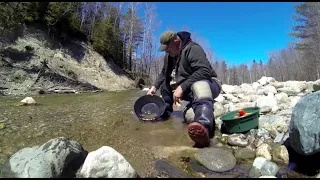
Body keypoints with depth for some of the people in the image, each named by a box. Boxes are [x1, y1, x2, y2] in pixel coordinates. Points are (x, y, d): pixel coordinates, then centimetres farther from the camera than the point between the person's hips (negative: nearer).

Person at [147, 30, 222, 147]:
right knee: (164, 85, 4)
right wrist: (154, 87, 2)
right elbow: (164, 73, 17)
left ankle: (203, 128, -68)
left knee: (198, 87, -43)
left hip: (209, 84, -8)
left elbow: (204, 71, -33)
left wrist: (182, 87, -37)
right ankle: (164, 113, 5)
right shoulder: (170, 55, 6)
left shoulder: (192, 49, -19)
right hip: (187, 88, 8)